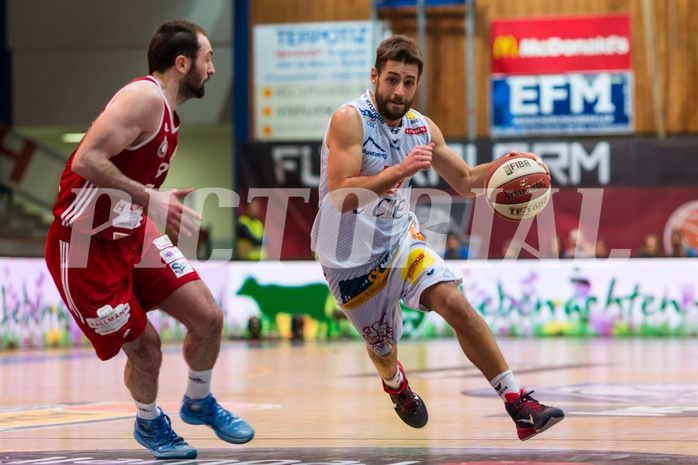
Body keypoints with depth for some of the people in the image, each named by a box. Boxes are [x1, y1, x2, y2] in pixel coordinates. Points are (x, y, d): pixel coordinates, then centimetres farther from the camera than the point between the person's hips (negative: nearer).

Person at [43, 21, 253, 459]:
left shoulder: (167, 113, 11)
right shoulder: (144, 98, -20)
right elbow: (86, 161, -30)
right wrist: (150, 199, -31)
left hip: (133, 233, 9)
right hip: (85, 245, -9)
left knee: (208, 317, 2)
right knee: (145, 347, -3)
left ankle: (199, 402, 28)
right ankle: (149, 423, 28)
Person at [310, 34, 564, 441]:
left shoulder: (422, 128, 0)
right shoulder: (350, 120, -20)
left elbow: (467, 182, 9)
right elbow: (341, 197, -29)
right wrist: (400, 171, -40)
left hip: (400, 239, 4)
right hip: (349, 258, -4)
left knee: (455, 303, -20)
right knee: (383, 348, 12)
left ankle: (519, 403, -20)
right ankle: (395, 382, 52)